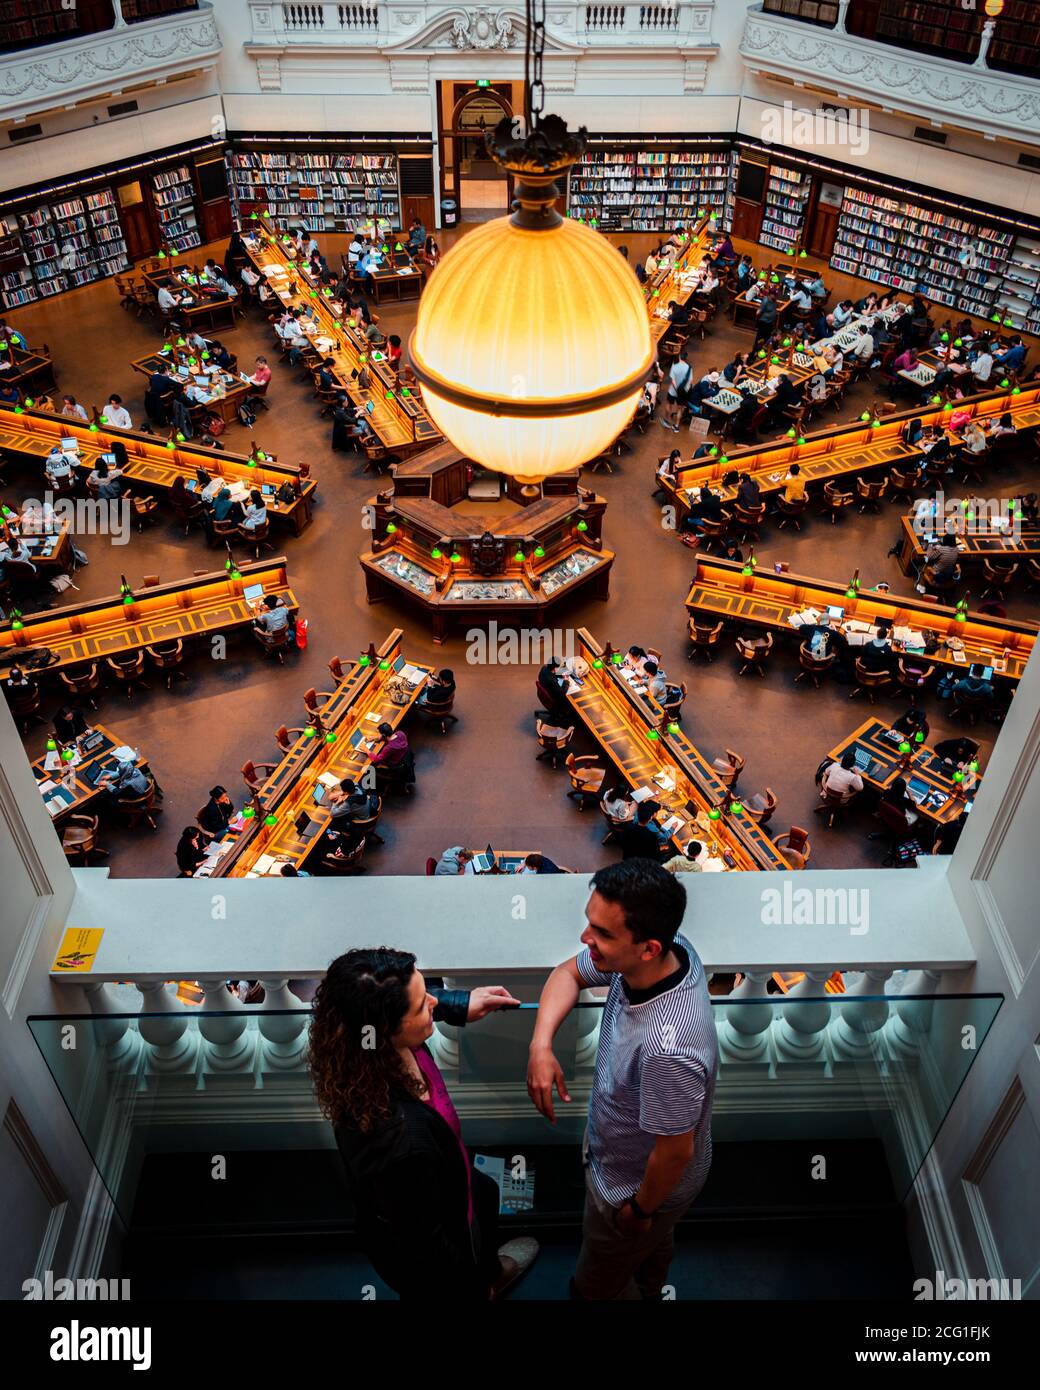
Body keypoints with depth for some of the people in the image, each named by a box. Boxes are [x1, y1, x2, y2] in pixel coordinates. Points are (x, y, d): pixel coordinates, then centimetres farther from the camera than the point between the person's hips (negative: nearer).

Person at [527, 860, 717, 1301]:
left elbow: (675, 1152, -30)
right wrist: (541, 1044, -21)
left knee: (596, 1287, 23)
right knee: (651, 1249, 37)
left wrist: (641, 1210, -11)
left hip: (646, 1184, -7)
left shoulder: (669, 1048, -47)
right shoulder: (668, 948, -24)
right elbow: (569, 972, -6)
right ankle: (649, 1293, 64)